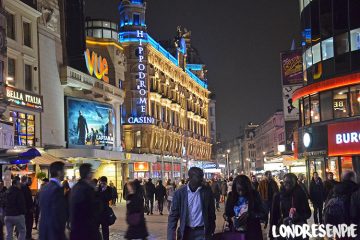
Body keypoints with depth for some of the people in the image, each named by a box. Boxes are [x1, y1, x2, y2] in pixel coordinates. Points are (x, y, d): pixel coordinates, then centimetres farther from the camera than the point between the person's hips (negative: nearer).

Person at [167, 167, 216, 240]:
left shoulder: (207, 192, -1)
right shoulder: (180, 193, -3)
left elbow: (211, 213, 7)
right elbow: (173, 216, -2)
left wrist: (211, 232, 8)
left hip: (202, 232, -1)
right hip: (186, 232, 1)